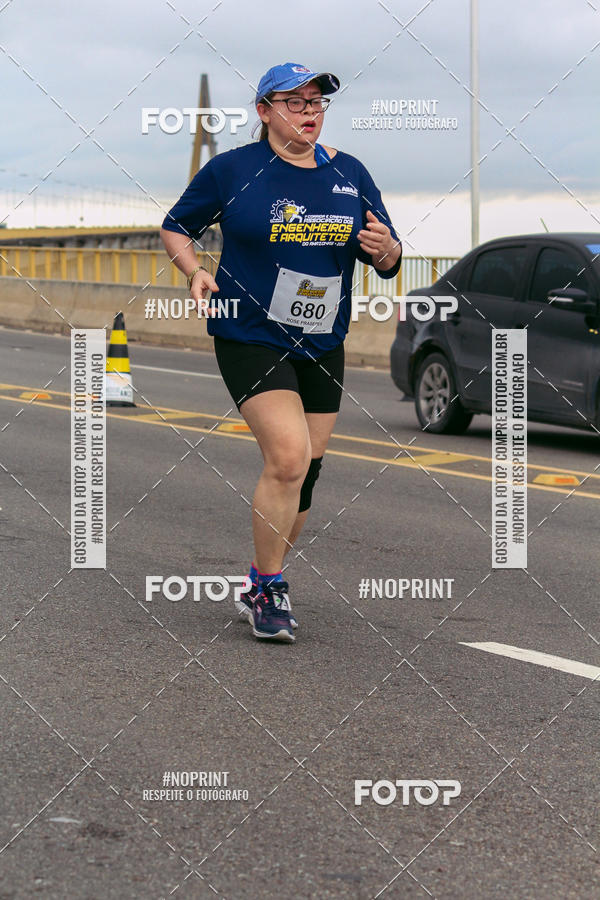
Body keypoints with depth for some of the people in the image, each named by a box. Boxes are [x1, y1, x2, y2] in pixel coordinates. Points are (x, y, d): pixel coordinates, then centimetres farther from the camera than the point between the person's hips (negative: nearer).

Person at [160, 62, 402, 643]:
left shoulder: (349, 174, 7)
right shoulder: (232, 170, -4)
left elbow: (387, 262, 12)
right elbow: (175, 228, 7)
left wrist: (384, 249, -11)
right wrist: (195, 273, -11)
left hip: (322, 347, 5)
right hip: (250, 339, -5)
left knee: (303, 475, 9)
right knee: (288, 458, -20)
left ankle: (262, 584, 29)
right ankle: (268, 593, -5)